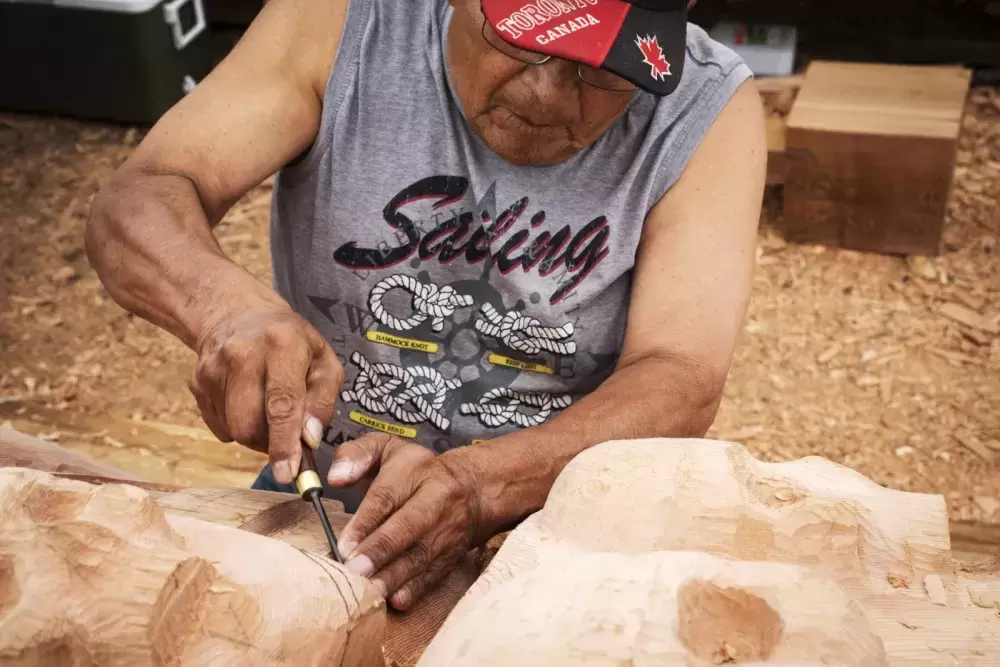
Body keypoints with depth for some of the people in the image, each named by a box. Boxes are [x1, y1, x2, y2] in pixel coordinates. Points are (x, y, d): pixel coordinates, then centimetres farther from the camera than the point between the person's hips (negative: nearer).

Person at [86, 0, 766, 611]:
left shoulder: (710, 110, -14)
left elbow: (680, 386, -21)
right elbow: (134, 205, -15)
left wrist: (476, 484, -37)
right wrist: (231, 305, -36)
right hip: (321, 502, 0)